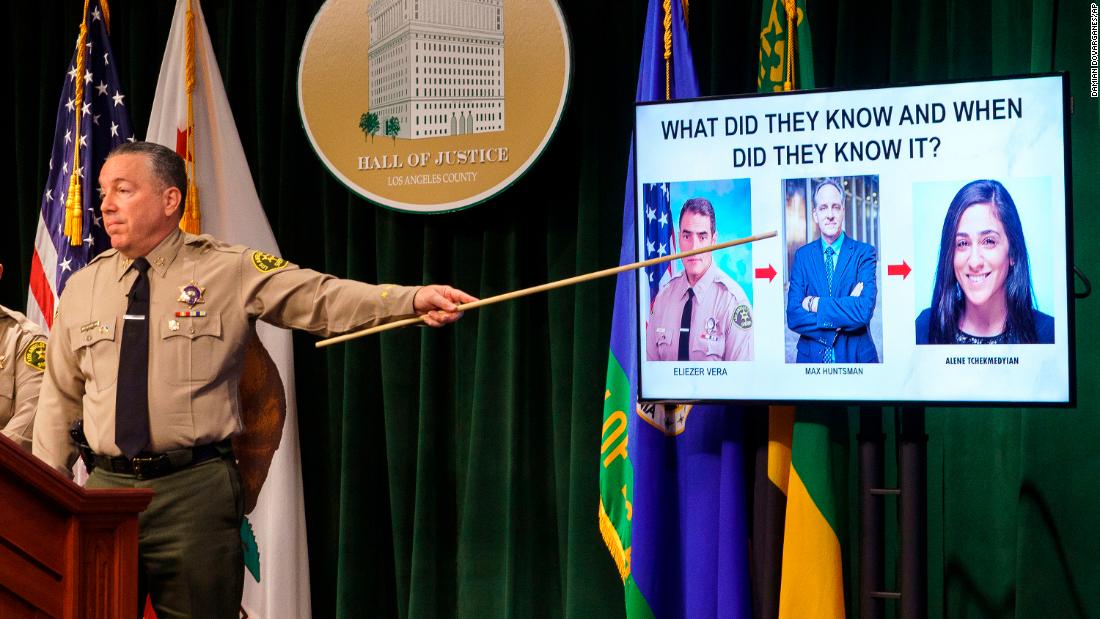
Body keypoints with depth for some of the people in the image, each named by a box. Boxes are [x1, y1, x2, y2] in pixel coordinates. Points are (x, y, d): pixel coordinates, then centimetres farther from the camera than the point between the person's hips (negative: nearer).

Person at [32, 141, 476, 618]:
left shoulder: (231, 271, -1)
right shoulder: (82, 288, 10)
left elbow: (322, 298, -13)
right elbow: (60, 400, 16)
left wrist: (413, 300, -28)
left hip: (195, 489, -3)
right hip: (106, 487, 4)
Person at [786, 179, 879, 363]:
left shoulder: (864, 253, -4)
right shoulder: (802, 256, 2)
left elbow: (864, 311, -18)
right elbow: (793, 317, -8)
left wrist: (815, 304, -16)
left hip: (854, 357, -2)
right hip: (812, 357, 2)